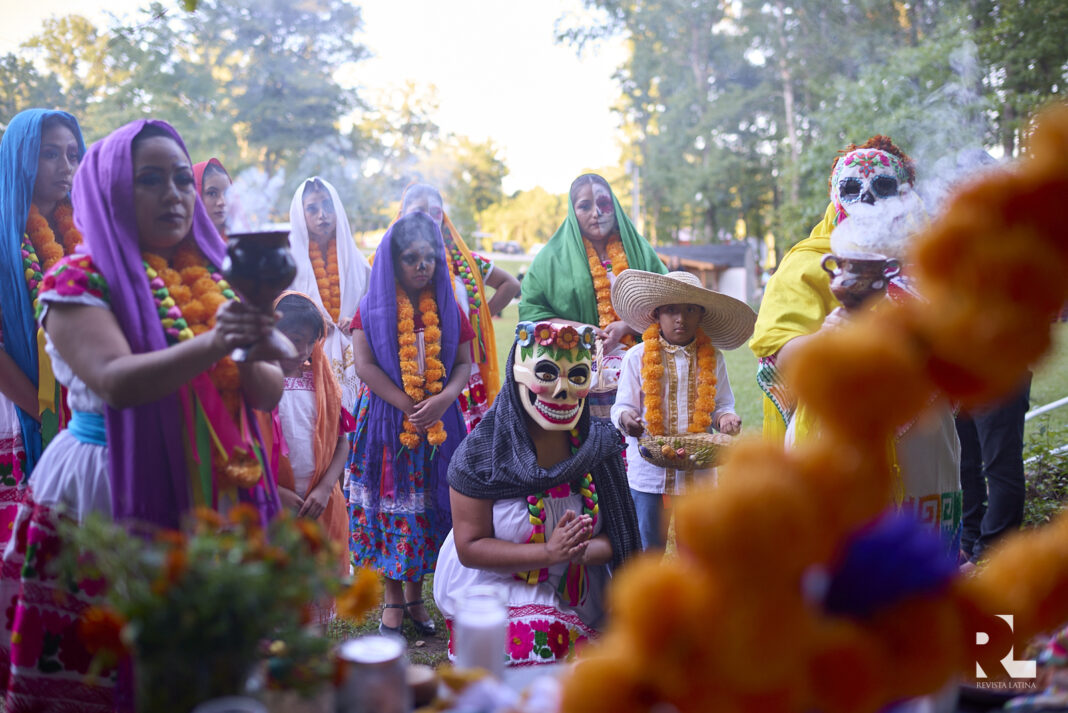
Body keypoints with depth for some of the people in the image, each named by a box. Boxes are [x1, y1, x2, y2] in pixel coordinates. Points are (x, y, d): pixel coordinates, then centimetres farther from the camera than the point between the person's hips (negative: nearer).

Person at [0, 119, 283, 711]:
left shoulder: (213, 280, 9)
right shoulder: (79, 280, -3)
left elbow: (269, 393, 2)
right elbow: (115, 381, -20)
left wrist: (252, 353, -19)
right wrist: (211, 344, -32)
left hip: (214, 500, 4)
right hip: (108, 496, -4)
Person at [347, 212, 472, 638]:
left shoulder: (447, 307, 7)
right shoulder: (373, 307, 0)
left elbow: (464, 363, 3)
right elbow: (364, 365, -8)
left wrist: (443, 400, -16)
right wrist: (408, 406, -16)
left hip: (439, 421, 2)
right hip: (386, 419, -2)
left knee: (428, 503, 5)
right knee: (389, 503, 0)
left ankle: (416, 596, 20)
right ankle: (393, 599, 15)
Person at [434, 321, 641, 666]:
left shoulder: (601, 445, -3)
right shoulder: (481, 453, -13)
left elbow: (618, 536, -1)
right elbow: (470, 548, -14)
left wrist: (581, 551, -24)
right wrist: (549, 552, -26)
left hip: (572, 594, 3)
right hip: (491, 583, -3)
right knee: (542, 632, -26)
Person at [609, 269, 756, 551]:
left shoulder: (713, 358, 5)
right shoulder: (637, 357, -2)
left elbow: (721, 405, 9)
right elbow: (622, 405, 1)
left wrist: (725, 417, -14)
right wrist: (625, 417, -22)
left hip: (698, 471, 2)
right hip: (650, 469, -1)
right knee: (650, 547, 7)